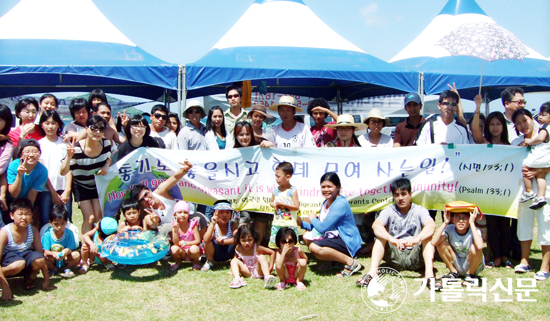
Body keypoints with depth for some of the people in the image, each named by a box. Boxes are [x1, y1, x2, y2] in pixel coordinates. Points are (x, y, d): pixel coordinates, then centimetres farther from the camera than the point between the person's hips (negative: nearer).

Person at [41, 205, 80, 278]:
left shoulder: (69, 233, -8)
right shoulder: (47, 235, -10)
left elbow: (71, 249, -11)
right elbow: (46, 252, -14)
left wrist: (66, 251, -36)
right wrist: (53, 253, -38)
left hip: (65, 261, 0)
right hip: (53, 260, 0)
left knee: (76, 255, -28)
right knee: (45, 257, -32)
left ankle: (66, 269, 1)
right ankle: (54, 269, 0)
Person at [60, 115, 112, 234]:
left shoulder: (106, 143, -16)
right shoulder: (77, 148, -29)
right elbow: (63, 172, -27)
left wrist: (106, 166, -16)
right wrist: (69, 156, -43)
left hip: (98, 184, 3)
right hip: (81, 186, -3)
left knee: (99, 217, 0)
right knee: (90, 218, -10)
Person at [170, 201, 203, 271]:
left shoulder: (192, 224, -11)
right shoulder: (175, 225, -6)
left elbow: (198, 241, -13)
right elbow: (176, 243, -13)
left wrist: (187, 243, -32)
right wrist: (175, 230, -28)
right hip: (182, 252, 2)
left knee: (194, 249, -35)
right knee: (173, 249, -29)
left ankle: (195, 262, 2)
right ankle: (178, 262, 7)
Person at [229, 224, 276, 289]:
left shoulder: (257, 248, -18)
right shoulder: (238, 248, -8)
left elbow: (272, 253, -12)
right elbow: (237, 258, 13)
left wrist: (270, 267, -15)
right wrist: (234, 270, 3)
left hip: (259, 271, -3)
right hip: (248, 272, 3)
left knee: (261, 257, -30)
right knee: (234, 261, -13)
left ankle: (267, 277, -51)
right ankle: (237, 278, -37)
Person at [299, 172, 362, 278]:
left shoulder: (340, 204, -19)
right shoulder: (325, 203, 10)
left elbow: (322, 227, -22)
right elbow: (316, 227, 15)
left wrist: (313, 219, -2)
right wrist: (301, 222, -1)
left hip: (348, 243, -10)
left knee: (314, 247, -28)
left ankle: (351, 262, -17)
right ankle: (332, 260, 10)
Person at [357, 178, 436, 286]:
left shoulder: (419, 210, 0)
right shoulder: (389, 211, 2)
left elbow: (431, 225, -22)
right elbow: (376, 225, -20)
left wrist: (417, 239, -42)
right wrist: (391, 239, -40)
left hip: (415, 256, -1)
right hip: (395, 256, 1)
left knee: (428, 235, -22)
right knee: (381, 235, -20)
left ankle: (429, 274, -40)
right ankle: (372, 272, -35)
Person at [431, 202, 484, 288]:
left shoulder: (474, 231, -21)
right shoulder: (450, 229, -14)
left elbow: (480, 246, -45)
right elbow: (433, 242, -31)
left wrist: (472, 223, -39)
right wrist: (445, 223, -29)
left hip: (471, 265, -2)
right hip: (455, 265, 2)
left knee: (474, 248, -33)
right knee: (441, 243, -21)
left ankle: (470, 275, -2)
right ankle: (453, 273, 1)